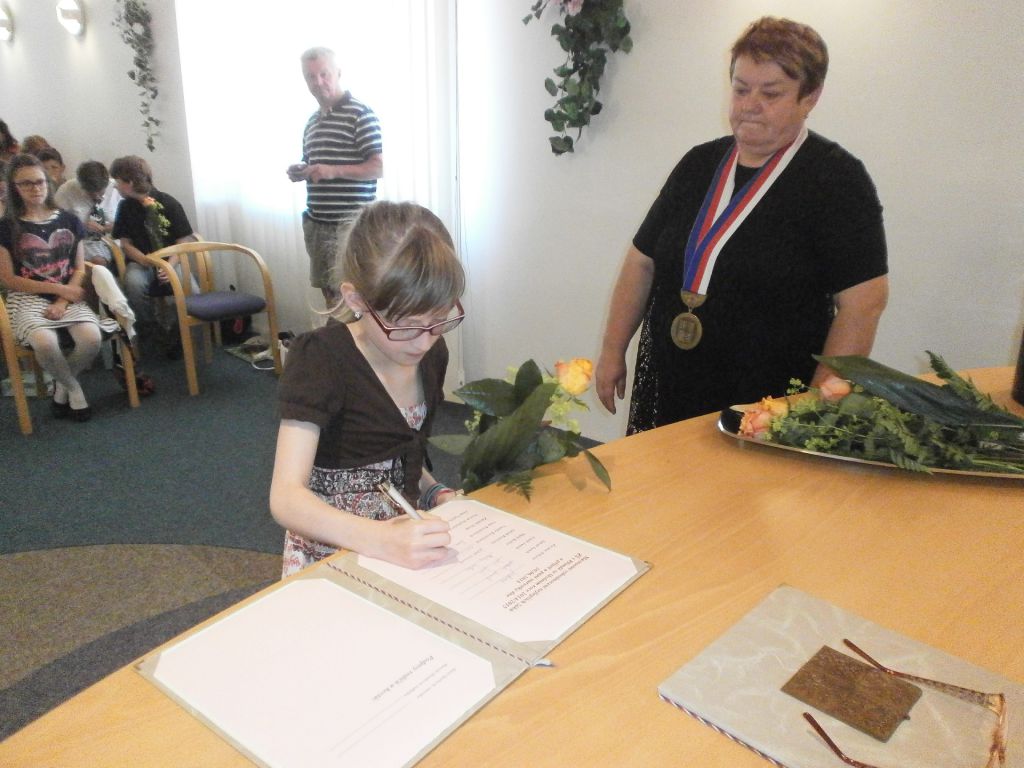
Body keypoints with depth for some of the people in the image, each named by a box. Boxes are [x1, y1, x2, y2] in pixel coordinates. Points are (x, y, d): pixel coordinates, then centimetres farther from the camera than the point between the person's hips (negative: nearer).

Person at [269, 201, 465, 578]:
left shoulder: (432, 354, 0)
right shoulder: (320, 359, -19)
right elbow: (286, 498, -27)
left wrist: (436, 494, -3)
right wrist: (381, 541, -41)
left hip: (406, 537, 4)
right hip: (331, 551, -4)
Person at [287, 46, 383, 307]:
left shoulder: (360, 114, -6)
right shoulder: (312, 121, 18)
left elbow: (377, 168, -12)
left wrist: (333, 171, -22)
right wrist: (300, 171, 6)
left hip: (348, 224, -7)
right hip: (316, 223, 7)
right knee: (328, 291, 10)